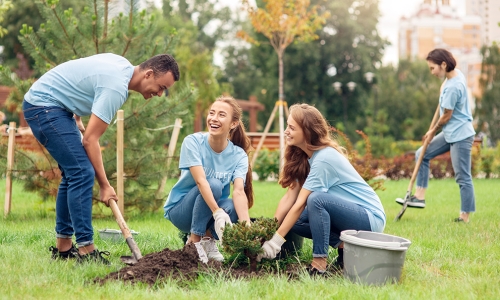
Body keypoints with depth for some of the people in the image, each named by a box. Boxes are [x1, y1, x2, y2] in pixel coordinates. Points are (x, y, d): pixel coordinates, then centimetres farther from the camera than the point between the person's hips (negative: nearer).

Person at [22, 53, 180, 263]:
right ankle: (85, 250, -14)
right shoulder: (116, 86, -23)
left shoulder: (123, 65, 6)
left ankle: (63, 247, 15)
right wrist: (104, 186, -16)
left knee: (73, 174, 10)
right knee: (82, 173, -16)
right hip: (44, 106, -11)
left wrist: (76, 120, 18)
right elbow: (90, 140, -22)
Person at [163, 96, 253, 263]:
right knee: (214, 184, -31)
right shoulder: (193, 142, -19)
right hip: (180, 209, -3)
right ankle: (194, 241, -17)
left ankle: (207, 238, -1)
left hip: (213, 211, 3)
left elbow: (239, 191, -25)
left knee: (232, 207, -32)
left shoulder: (239, 155, -11)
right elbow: (200, 181, -31)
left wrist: (246, 225, -43)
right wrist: (217, 213, -46)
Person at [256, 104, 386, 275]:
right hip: (349, 212, 9)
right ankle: (344, 246, 2)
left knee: (316, 199, -32)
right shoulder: (303, 156, 2)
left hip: (370, 218, -9)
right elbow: (290, 197, -2)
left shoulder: (324, 159, -24)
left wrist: (276, 240, -23)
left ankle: (319, 264, -23)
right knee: (292, 220, -4)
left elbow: (300, 204, -25)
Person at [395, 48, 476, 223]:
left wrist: (433, 131, 1)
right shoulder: (456, 73, 4)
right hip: (450, 133, 11)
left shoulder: (452, 87, -24)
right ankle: (420, 197, 13)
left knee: (463, 177, -4)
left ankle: (465, 217, 3)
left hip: (460, 136, -11)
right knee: (422, 155, 12)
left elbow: (447, 115, -14)